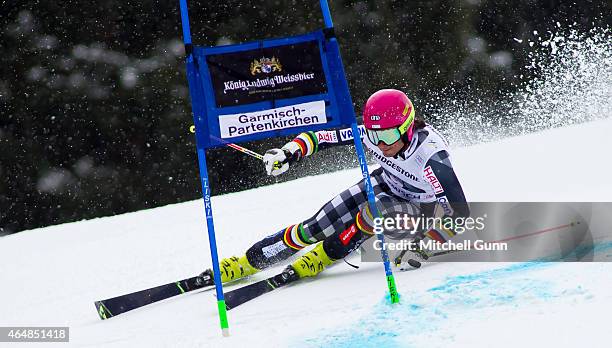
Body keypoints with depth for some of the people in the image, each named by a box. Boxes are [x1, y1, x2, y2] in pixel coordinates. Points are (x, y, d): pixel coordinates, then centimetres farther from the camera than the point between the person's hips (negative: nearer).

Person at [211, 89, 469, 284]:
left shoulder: (432, 158, -39)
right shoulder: (371, 130, -26)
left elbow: (459, 214, -36)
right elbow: (320, 134, -16)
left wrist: (422, 241, -43)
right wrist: (289, 152, -32)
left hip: (422, 207, -4)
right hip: (387, 184, 4)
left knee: (375, 212, -35)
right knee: (318, 226, -7)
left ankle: (325, 256, -11)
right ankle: (250, 261, 8)